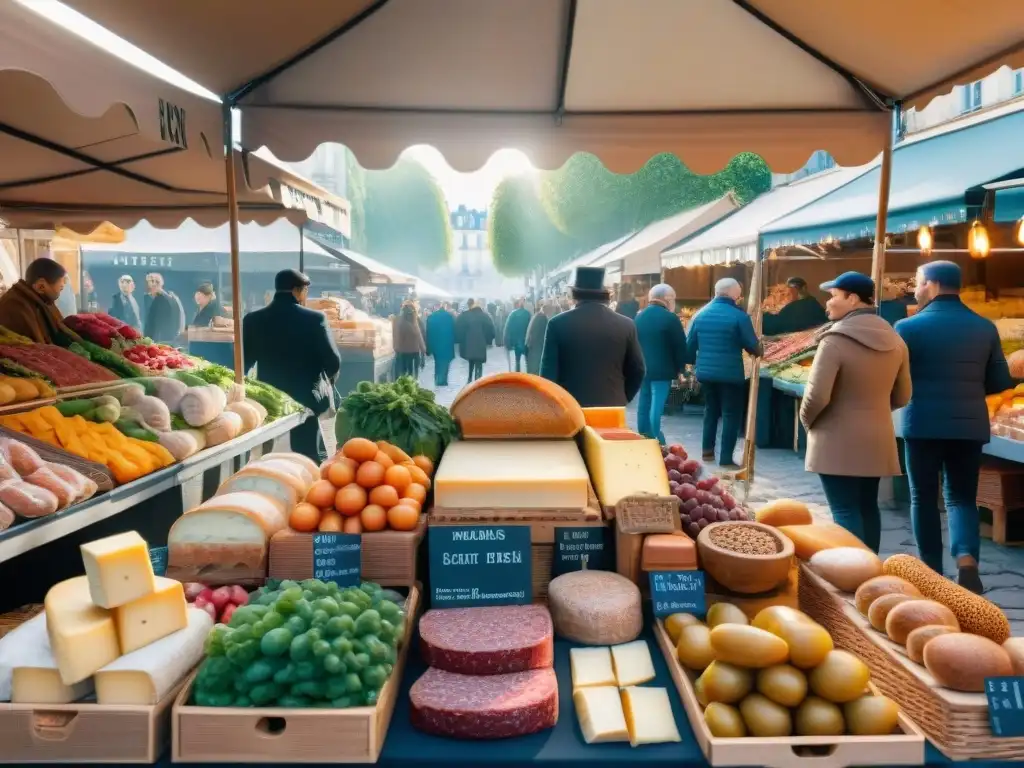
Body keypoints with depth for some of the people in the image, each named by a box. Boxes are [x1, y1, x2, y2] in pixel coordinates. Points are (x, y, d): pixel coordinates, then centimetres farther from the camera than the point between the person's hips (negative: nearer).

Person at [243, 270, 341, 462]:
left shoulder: (253, 319, -1)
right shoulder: (315, 319, -10)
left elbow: (243, 362, 4)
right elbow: (333, 362, -9)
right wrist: (325, 380, 11)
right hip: (306, 400, -2)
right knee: (305, 457, 7)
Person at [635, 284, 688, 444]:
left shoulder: (639, 317, 8)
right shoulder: (670, 318, -11)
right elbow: (680, 345, -10)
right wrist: (680, 368, 3)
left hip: (642, 368, 6)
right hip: (662, 369, -6)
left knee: (644, 405, 13)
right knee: (656, 407, -6)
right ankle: (654, 442, -5)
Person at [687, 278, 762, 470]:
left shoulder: (700, 314, 4)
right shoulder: (739, 316, -10)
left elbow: (689, 346, 8)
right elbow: (752, 346, -5)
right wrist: (759, 351, 18)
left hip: (705, 372, 5)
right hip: (730, 374, -5)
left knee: (711, 410, 21)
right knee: (731, 415, 3)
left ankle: (707, 450, 25)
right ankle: (726, 459, 3)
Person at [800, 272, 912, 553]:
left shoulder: (836, 339, -18)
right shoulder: (894, 340, 6)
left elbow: (817, 396, -21)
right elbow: (902, 397, 12)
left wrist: (807, 421, -3)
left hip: (838, 443, -7)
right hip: (878, 440, 7)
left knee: (845, 510, -1)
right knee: (868, 506, 17)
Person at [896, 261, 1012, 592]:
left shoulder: (909, 326, -8)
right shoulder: (985, 327, 4)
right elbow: (1000, 382, 7)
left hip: (923, 425, -3)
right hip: (970, 426, 3)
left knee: (924, 499, 10)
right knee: (962, 497, 13)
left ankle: (932, 572, 14)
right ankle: (967, 559, -8)